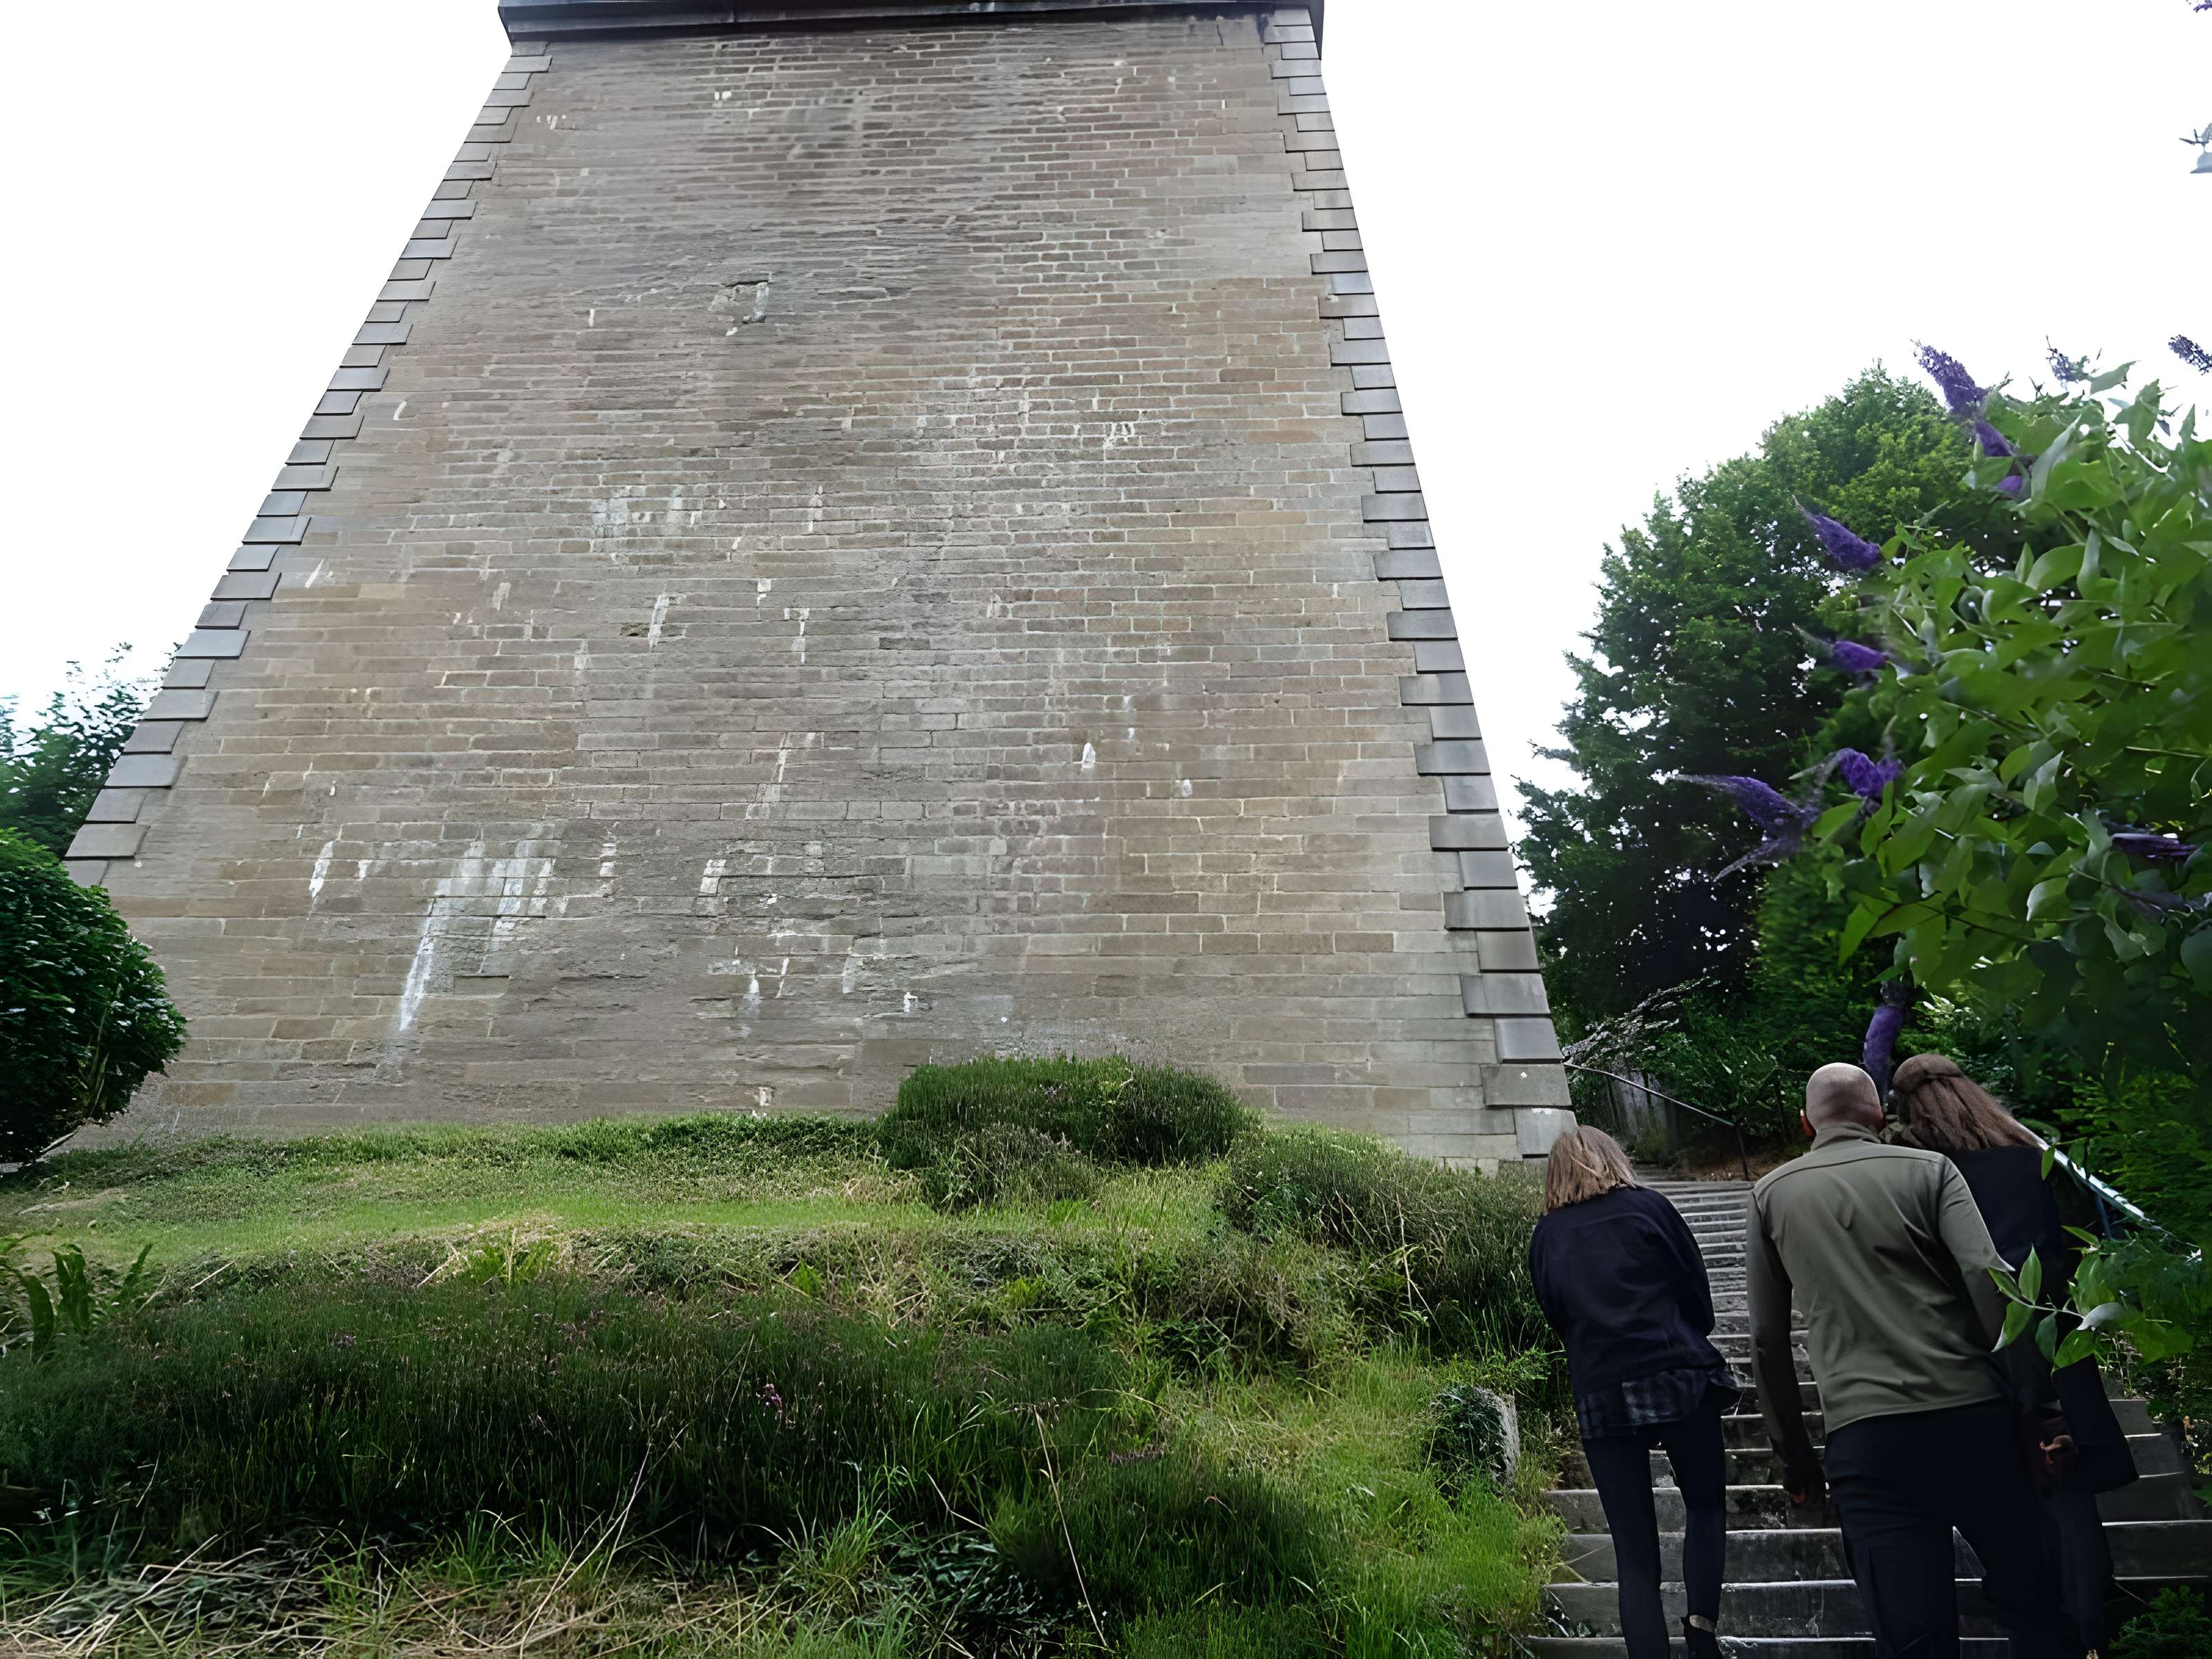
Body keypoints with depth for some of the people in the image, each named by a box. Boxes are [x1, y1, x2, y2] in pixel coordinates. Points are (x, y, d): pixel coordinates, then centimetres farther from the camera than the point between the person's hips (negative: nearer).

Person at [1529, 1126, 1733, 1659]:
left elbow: (1559, 1319, 12)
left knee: (1634, 1552, 8)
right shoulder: (1648, 1207, 3)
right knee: (1707, 1505, 21)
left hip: (1599, 1396, 1)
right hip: (1678, 1379, -1)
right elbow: (1699, 1294, 6)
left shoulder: (1545, 1237, 8)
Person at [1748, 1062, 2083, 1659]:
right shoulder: (1929, 1169, 6)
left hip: (1863, 1436, 0)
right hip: (1969, 1414, 1)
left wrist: (1794, 1454, 17)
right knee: (2032, 1603, 17)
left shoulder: (1772, 1194, 9)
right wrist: (2033, 1401, -1)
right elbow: (1989, 1280, -9)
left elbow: (1767, 1340, 10)